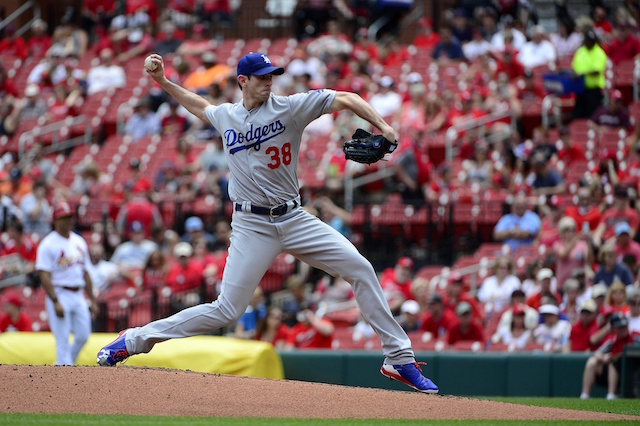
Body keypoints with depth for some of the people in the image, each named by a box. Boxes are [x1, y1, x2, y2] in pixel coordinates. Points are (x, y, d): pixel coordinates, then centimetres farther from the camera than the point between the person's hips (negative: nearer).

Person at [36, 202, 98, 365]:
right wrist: (55, 302, -21)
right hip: (59, 295, -7)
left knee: (83, 336, 2)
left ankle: (61, 365, 21)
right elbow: (44, 276, -13)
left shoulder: (79, 242, 14)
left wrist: (92, 300, 15)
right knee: (63, 340, -7)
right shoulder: (48, 244, -7)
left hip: (78, 295, 7)